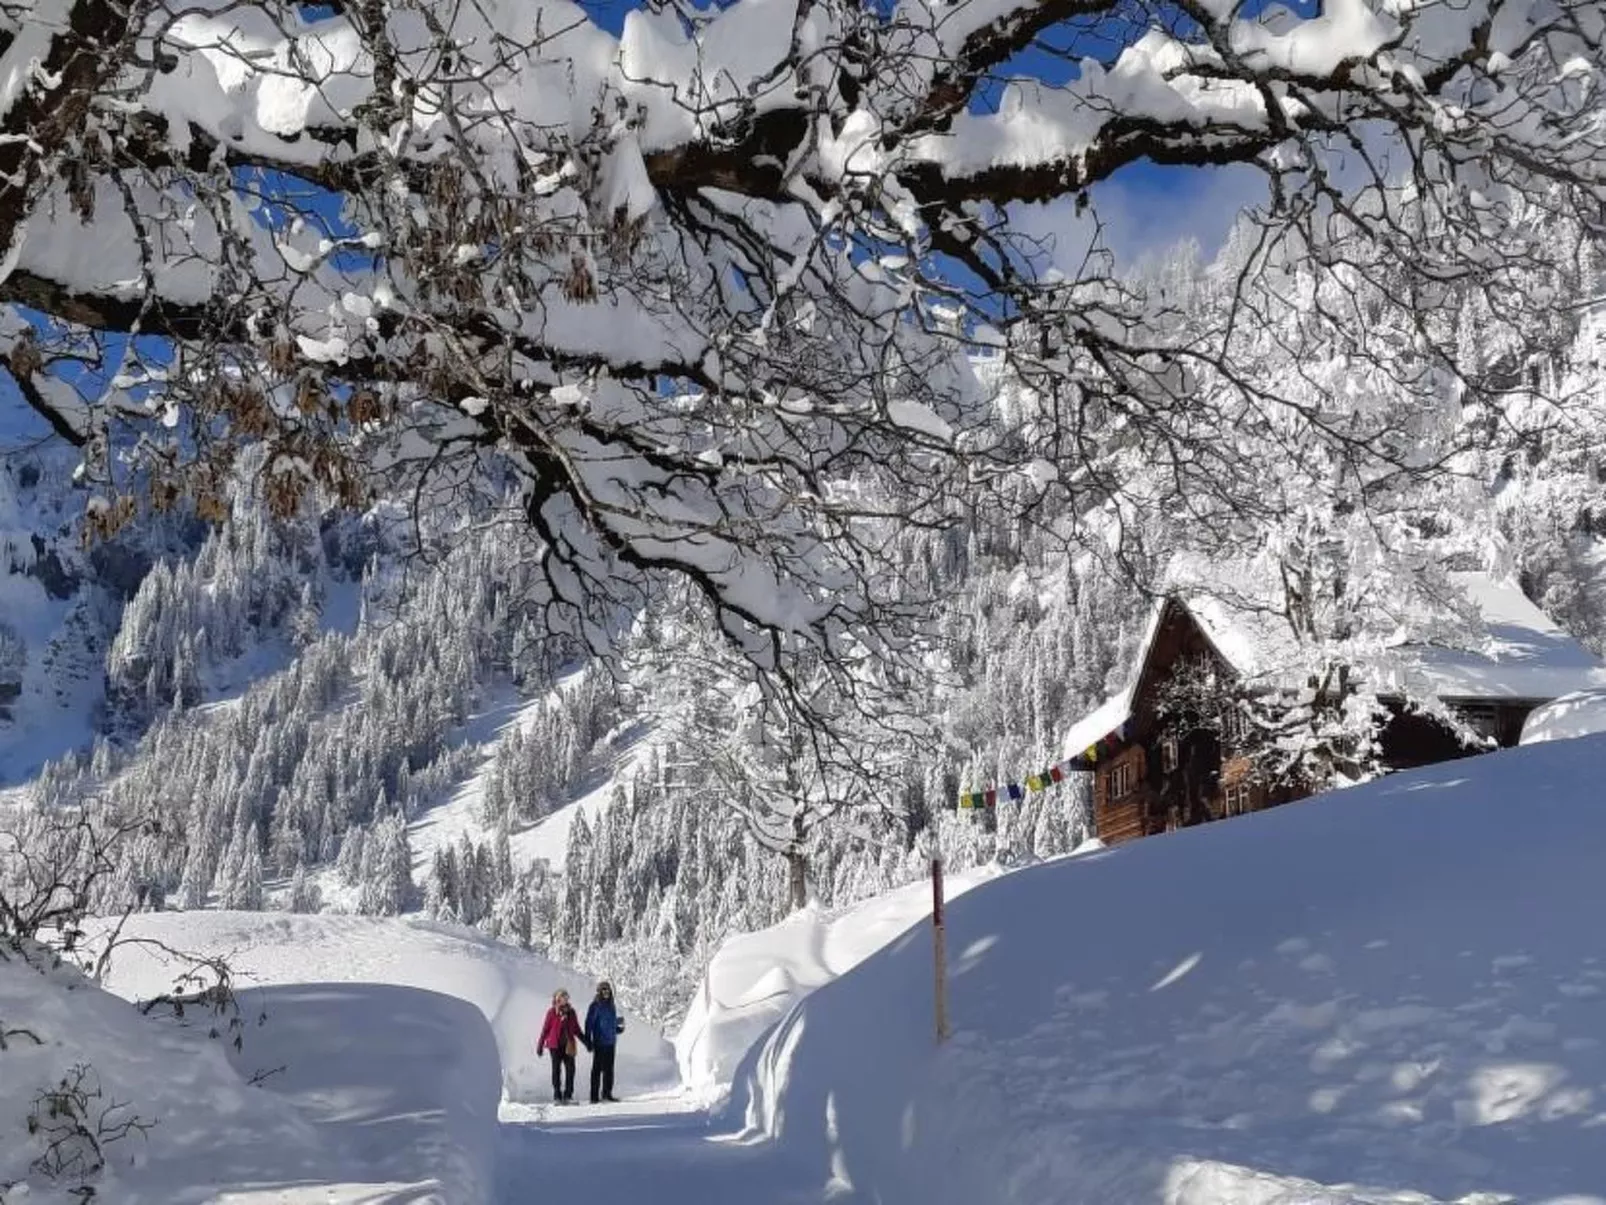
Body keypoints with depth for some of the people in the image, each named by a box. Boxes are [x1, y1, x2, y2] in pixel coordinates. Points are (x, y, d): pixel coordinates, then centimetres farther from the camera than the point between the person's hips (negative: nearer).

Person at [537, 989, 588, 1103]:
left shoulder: (571, 1012, 9)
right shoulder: (552, 1012, -4)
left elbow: (577, 1029, 17)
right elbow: (545, 1029, 0)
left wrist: (586, 1042, 15)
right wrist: (540, 1046, 0)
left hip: (568, 1045, 4)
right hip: (555, 1045, -4)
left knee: (570, 1069, -1)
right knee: (557, 1070, 0)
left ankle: (568, 1094, 8)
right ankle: (557, 1096, 7)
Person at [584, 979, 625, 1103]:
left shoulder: (612, 1006, 14)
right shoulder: (595, 1006, -7)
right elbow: (589, 1024, -9)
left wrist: (619, 1028, 7)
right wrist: (588, 1042, -13)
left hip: (611, 1043, 7)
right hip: (599, 1042, -6)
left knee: (609, 1069, 10)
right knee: (597, 1069, -5)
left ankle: (607, 1092, 19)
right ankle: (595, 1096, -4)